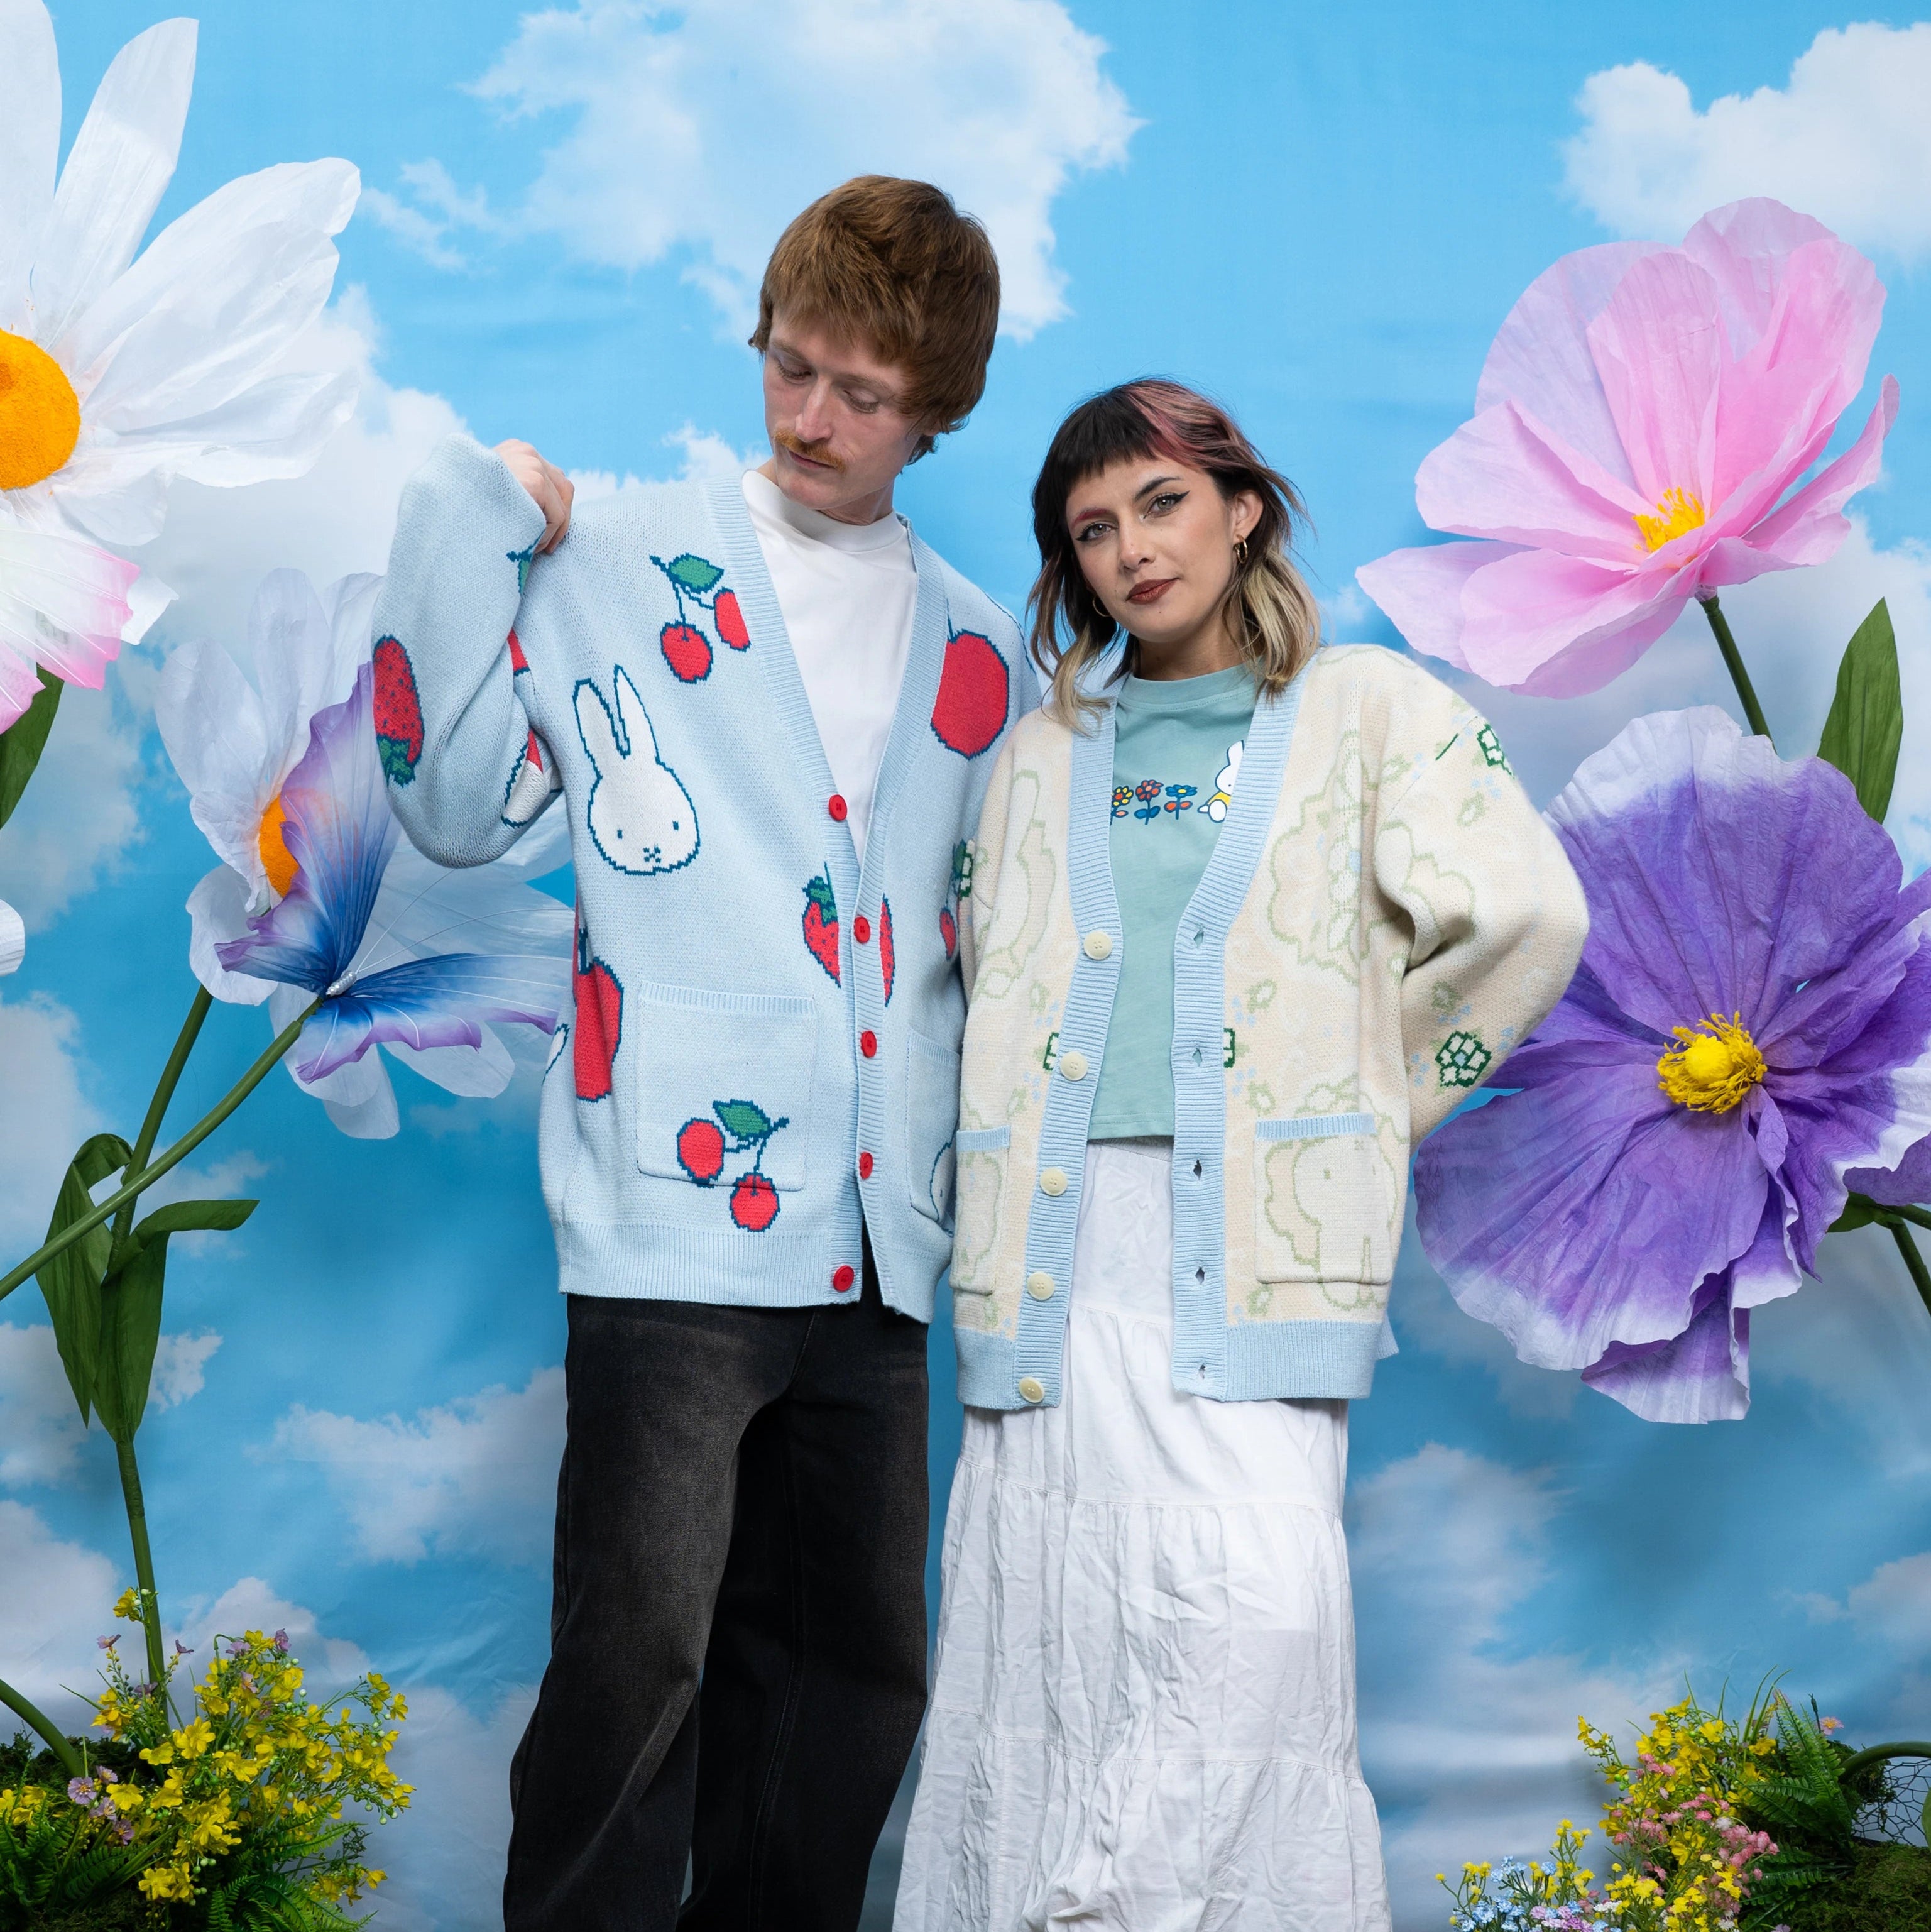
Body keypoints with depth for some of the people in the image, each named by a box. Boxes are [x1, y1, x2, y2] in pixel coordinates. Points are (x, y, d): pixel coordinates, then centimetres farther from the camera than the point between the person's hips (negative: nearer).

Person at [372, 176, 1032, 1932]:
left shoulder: (981, 656, 15)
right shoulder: (617, 569, 5)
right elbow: (459, 806, -1)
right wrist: (475, 532, -5)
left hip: (875, 1246, 5)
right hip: (674, 1221, -4)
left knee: (856, 1671, 10)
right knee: (637, 1653, -9)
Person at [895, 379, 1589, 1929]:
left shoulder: (1369, 708, 9)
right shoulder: (1044, 753, 21)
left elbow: (1524, 917, -3)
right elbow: (985, 977, 27)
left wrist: (1368, 1101, 1)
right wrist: (1006, 1143, 12)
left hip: (1251, 1246, -3)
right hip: (1061, 1244, 4)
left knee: (1251, 1617, -18)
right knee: (1053, 1630, -3)